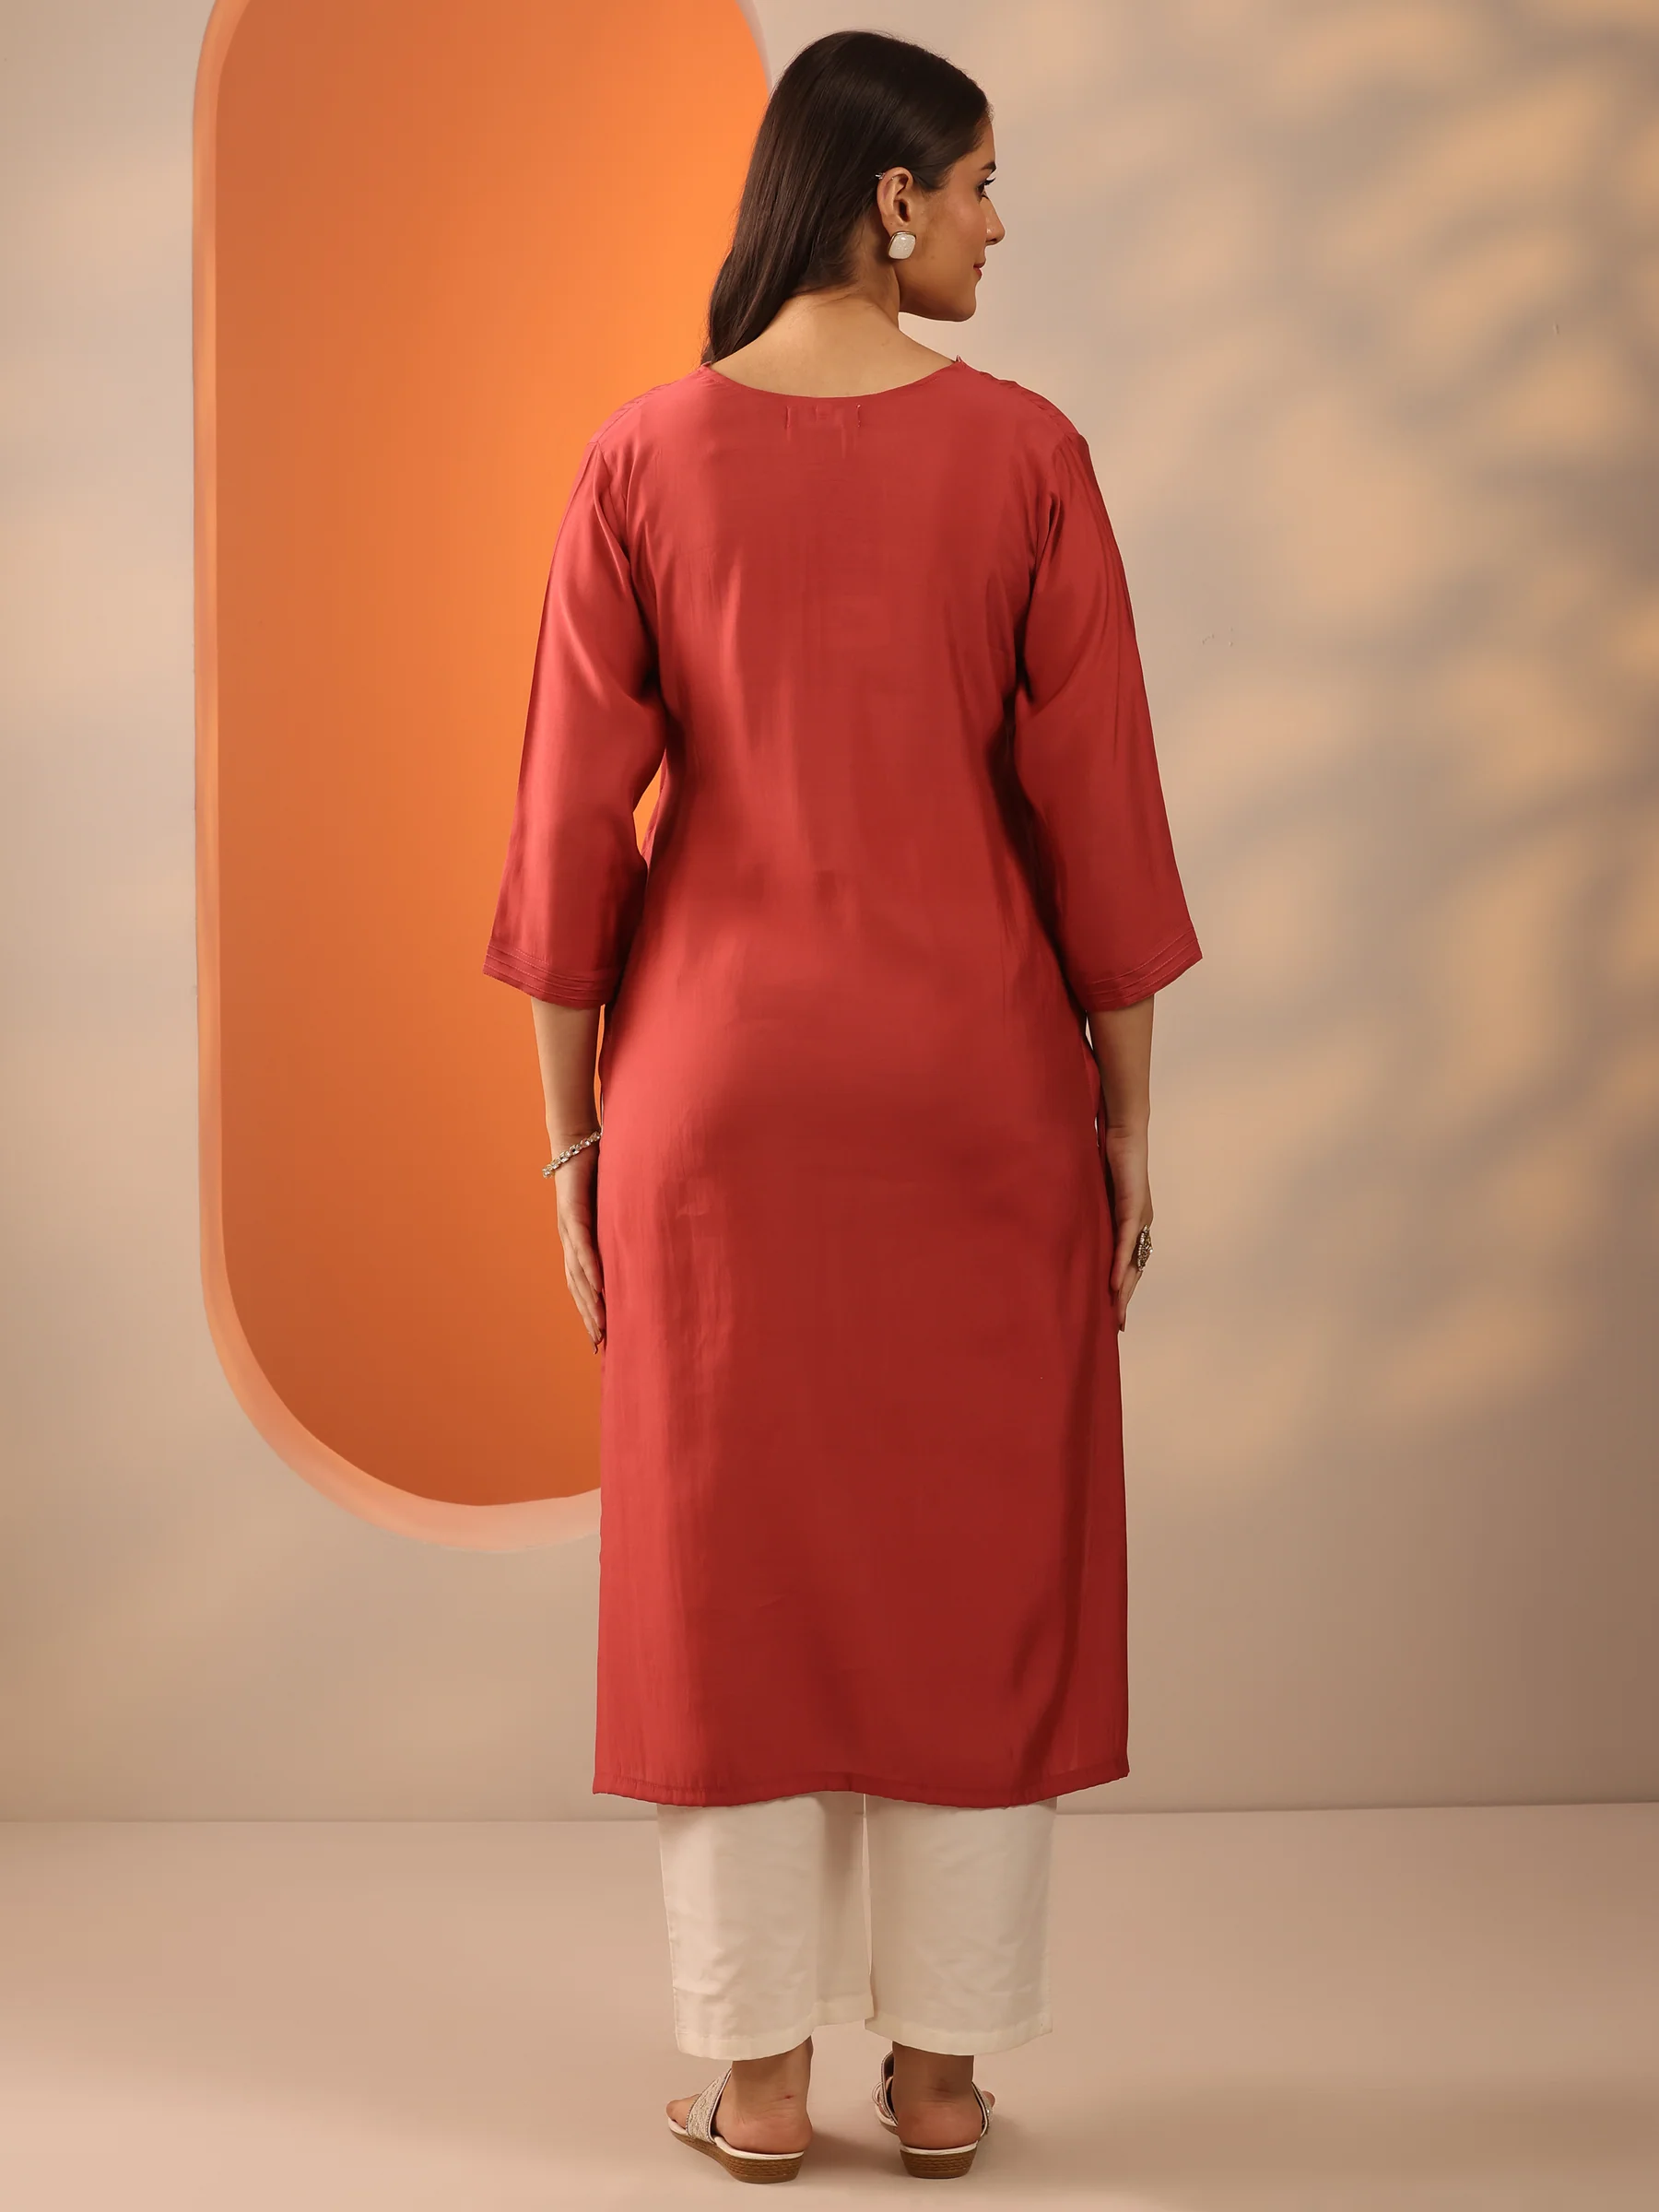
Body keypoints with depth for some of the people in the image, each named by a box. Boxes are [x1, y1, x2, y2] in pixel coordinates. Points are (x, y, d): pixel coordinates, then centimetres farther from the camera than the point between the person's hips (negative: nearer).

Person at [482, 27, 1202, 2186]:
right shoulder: (1023, 452, -6)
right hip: (975, 1063, 0)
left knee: (732, 1553, 9)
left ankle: (759, 2073, 17)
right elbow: (1096, 801, -5)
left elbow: (575, 818, -3)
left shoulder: (643, 458, -4)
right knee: (975, 1543, 11)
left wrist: (569, 1132, 6)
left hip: (719, 1071, 1)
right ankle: (940, 2061, 19)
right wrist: (1128, 1114, 4)